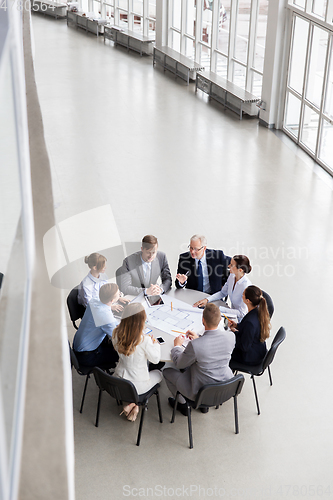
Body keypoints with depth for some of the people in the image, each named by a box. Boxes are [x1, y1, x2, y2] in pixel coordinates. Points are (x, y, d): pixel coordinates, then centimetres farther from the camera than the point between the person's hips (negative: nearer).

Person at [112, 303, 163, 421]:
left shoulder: (117, 334, -13)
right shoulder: (144, 340, -27)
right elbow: (155, 359, -12)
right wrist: (155, 343, 6)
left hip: (118, 382, 5)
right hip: (137, 386, -5)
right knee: (158, 373, 25)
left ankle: (131, 401, 16)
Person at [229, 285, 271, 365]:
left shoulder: (250, 322, -38)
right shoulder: (260, 311, -13)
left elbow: (244, 347, -26)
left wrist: (235, 331, -12)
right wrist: (237, 325, 2)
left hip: (250, 358, -8)